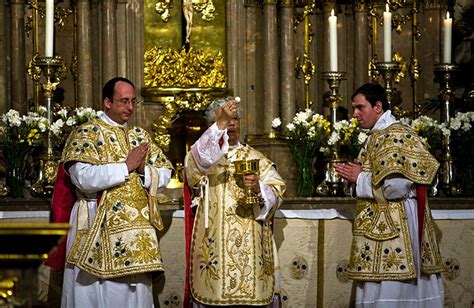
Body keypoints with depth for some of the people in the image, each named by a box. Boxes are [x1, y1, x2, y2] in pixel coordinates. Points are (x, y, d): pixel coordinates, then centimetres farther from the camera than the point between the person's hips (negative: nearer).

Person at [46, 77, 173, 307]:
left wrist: (143, 170, -9)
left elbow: (164, 175, 12)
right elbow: (84, 177, -20)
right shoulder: (87, 133, -4)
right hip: (97, 230, -5)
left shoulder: (140, 136, 16)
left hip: (137, 233, 6)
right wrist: (126, 166, -14)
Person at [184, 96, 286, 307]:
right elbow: (199, 161, -20)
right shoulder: (202, 154, 6)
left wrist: (258, 188, -18)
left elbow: (276, 194, 4)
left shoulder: (256, 158, 14)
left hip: (251, 248, 2)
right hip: (214, 247, -2)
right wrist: (220, 124, -29)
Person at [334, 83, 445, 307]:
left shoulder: (394, 136, -14)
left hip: (393, 229, -10)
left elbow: (395, 187, -24)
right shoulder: (378, 136, 16)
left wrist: (361, 178, -11)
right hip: (382, 228, 10)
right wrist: (357, 174, 7)